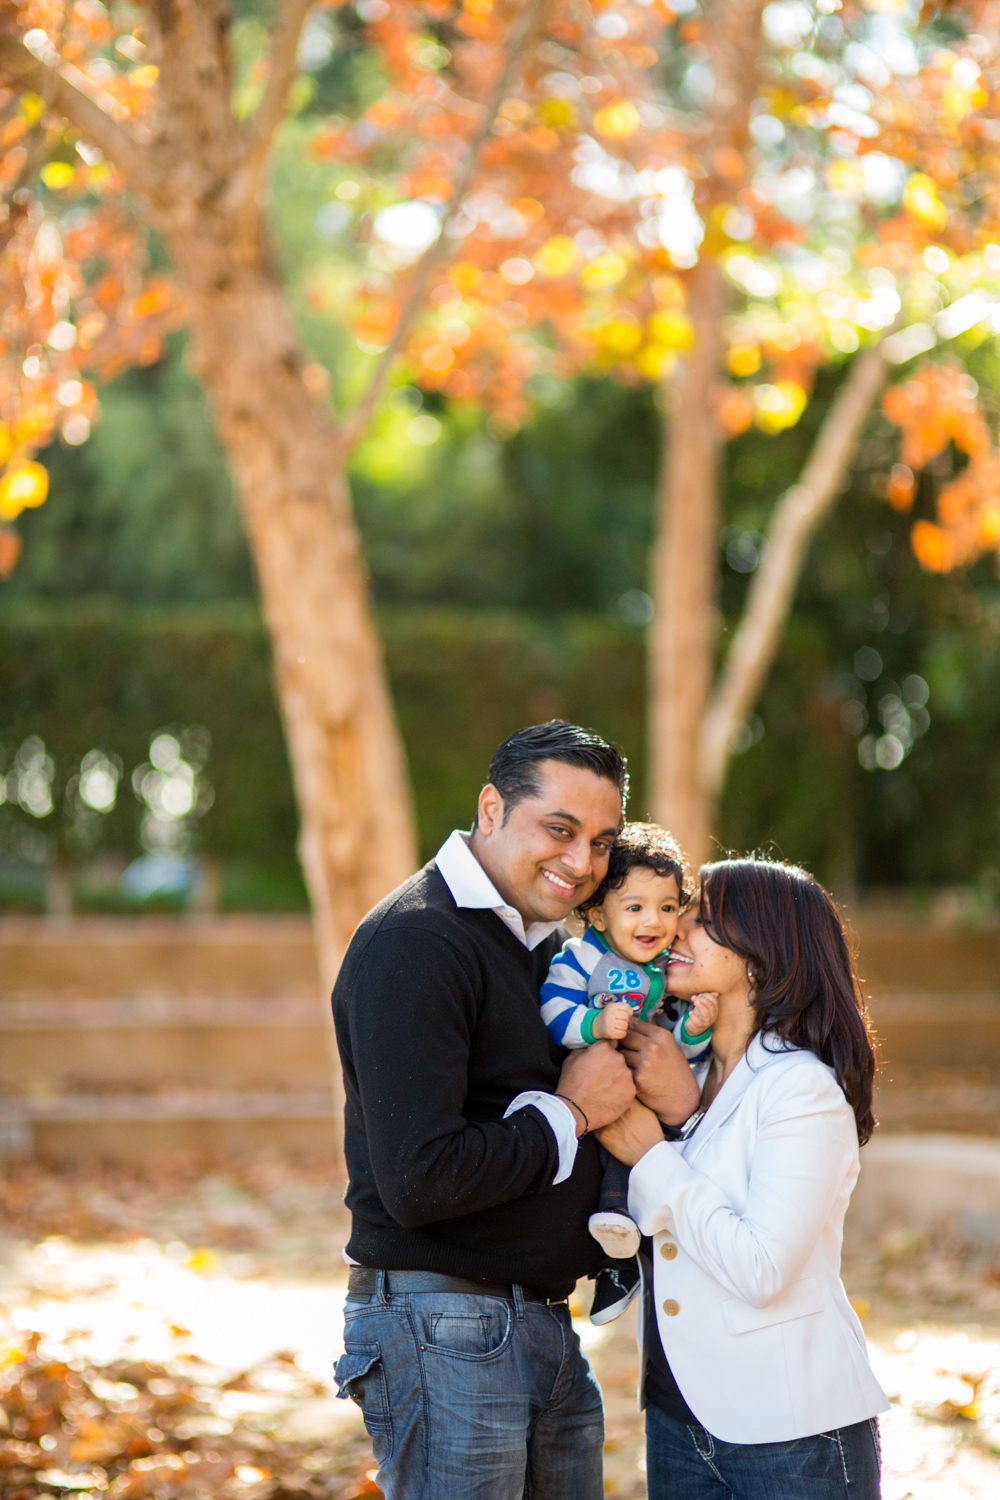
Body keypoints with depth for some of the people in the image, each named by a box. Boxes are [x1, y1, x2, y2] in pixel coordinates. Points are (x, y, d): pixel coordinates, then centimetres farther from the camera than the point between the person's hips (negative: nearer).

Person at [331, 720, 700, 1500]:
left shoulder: (548, 944, 15)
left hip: (545, 1320, 9)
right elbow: (418, 1180, -25)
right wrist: (569, 1113, -13)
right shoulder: (413, 945, -16)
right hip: (442, 1334, -9)